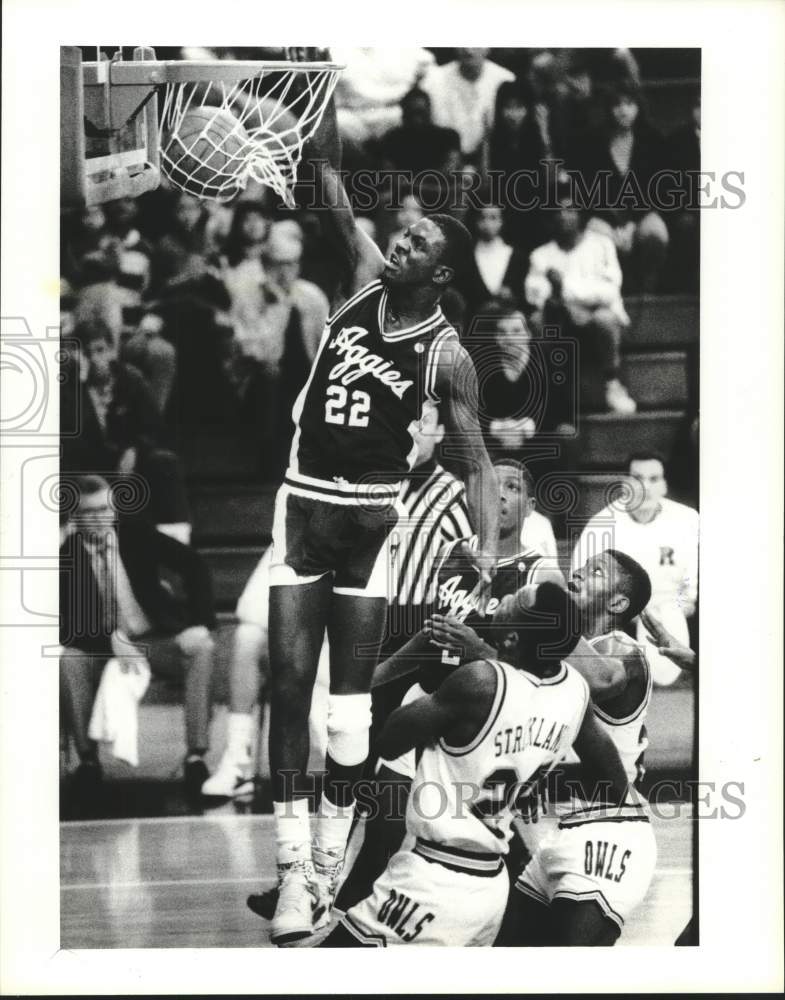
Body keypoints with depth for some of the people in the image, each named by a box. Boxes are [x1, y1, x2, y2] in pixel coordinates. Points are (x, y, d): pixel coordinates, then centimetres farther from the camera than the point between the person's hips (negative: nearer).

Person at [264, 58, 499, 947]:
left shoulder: (447, 354, -6)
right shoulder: (364, 281, 3)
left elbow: (474, 458, -4)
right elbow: (328, 177, 0)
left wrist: (489, 544, -18)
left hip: (370, 521, -3)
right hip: (301, 507, 3)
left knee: (351, 702, 0)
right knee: (289, 684, -5)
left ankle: (329, 863, 11)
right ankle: (292, 868, -4)